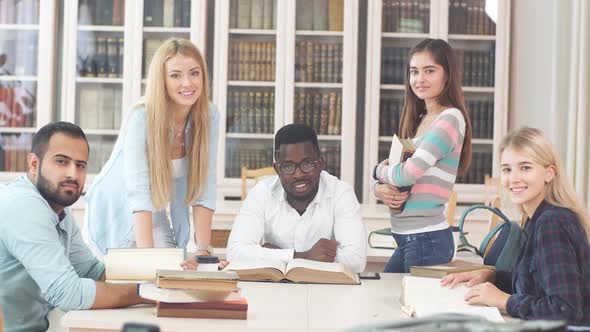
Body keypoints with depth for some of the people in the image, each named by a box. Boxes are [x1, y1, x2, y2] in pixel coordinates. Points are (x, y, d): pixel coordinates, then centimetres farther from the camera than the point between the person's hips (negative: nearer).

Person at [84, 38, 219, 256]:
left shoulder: (209, 116, -13)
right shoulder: (142, 118, -26)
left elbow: (204, 187, -14)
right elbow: (139, 191, -34)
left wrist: (203, 250, -22)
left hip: (156, 217, 4)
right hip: (114, 214, -4)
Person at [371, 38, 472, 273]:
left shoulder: (450, 118, -11)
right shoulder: (419, 120, 14)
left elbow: (409, 173, -19)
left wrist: (379, 170, 1)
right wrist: (380, 189, -7)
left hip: (428, 238, -8)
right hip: (407, 239, 8)